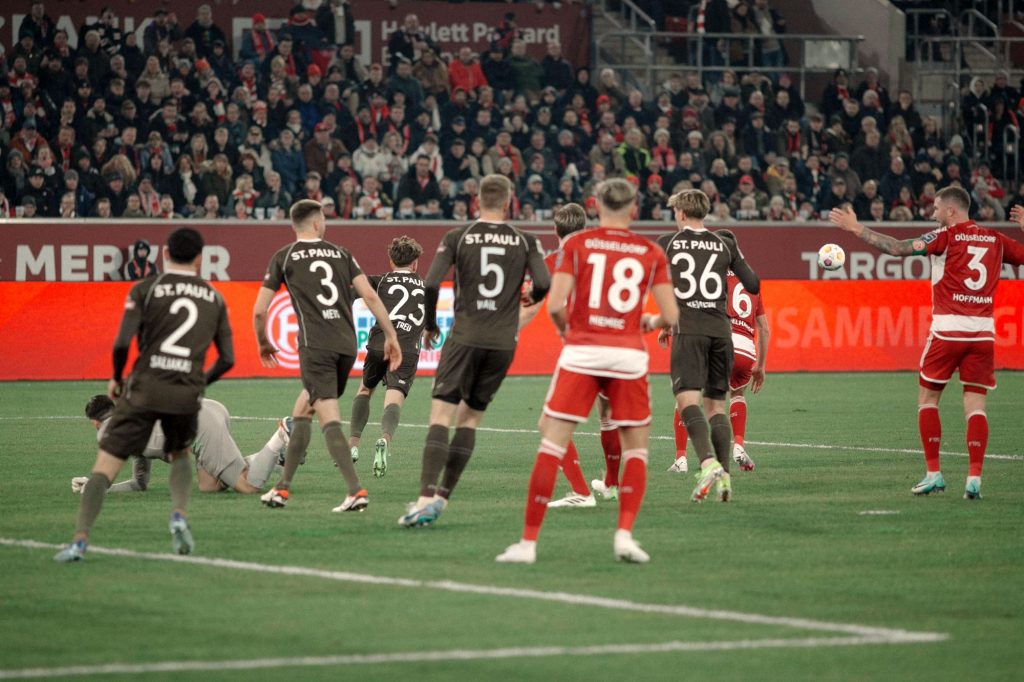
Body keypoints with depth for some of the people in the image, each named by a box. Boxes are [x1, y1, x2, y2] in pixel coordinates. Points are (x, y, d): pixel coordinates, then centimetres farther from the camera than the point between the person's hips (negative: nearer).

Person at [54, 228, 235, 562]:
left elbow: (123, 343, -8)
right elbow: (227, 359, 10)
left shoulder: (145, 289, 1)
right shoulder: (214, 299, 11)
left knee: (106, 464, -1)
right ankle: (180, 515, 4)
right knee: (180, 454, 29)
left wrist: (116, 378, 10)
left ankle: (80, 540, -15)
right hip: (187, 394, 2)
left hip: (144, 388, -2)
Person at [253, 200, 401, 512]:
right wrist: (391, 336, 8)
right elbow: (369, 295, 5)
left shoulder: (283, 258, 7)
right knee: (301, 410, 19)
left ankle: (356, 490, -26)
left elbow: (259, 311, 6)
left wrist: (263, 343, 24)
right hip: (347, 345, 5)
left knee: (329, 420, -11)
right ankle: (283, 487, 21)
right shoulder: (340, 254, 15)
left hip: (316, 346, -5)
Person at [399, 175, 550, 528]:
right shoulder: (525, 241, 4)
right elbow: (544, 284, -5)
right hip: (504, 342, 2)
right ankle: (442, 496, 9)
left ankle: (426, 499, -20)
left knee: (441, 416, -6)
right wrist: (532, 297, 19)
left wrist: (430, 324, 8)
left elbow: (431, 284, -8)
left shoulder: (457, 237, 0)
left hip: (465, 338, -2)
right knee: (470, 418, 13)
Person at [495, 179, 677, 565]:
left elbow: (555, 305, -5)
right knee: (636, 449, 14)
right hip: (629, 356, 1)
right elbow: (670, 317, 2)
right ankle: (624, 535, -1)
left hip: (581, 353, -1)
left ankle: (528, 542, -2)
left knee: (551, 444, 1)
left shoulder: (576, 244, 3)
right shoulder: (651, 253, 6)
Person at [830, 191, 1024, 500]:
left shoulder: (946, 236, -5)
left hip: (948, 329, -4)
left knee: (927, 398, 11)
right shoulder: (995, 240, 9)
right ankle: (974, 478, -8)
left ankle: (933, 473, 7)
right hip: (983, 331, 4)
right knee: (975, 405, 3)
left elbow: (899, 248, -14)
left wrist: (857, 229, -10)